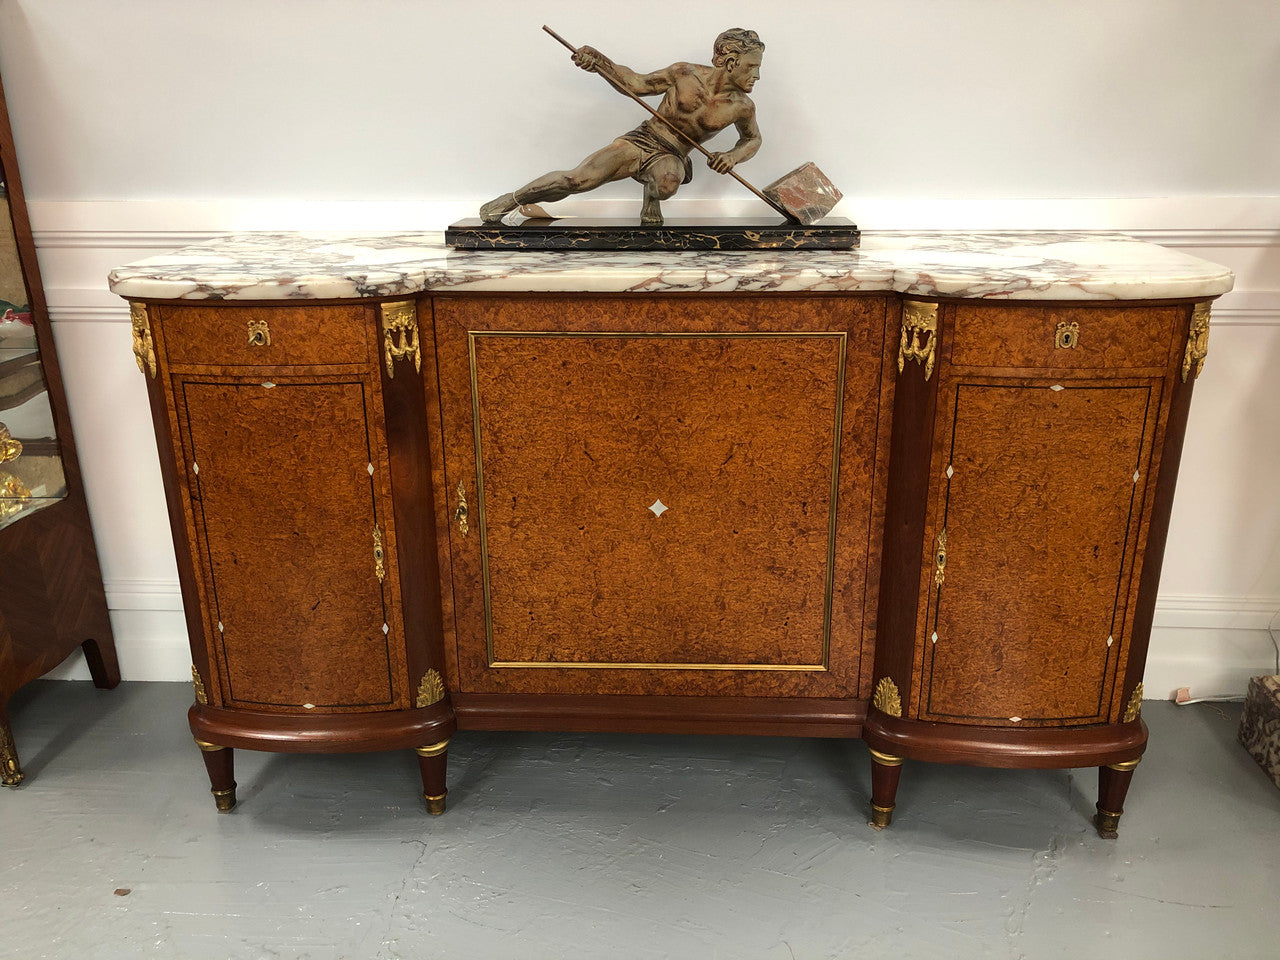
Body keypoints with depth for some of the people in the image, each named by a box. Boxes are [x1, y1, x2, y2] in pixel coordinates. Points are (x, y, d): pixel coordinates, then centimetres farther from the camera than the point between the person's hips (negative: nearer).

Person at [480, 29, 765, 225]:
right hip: (640, 141, 0)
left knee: (668, 182, -41)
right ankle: (510, 200, 5)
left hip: (672, 157, 0)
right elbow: (636, 83, 4)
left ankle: (651, 199, -3)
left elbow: (753, 139, 15)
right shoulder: (685, 73, -7)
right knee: (576, 179, -15)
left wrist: (732, 155, -7)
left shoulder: (742, 106, -5)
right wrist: (598, 62, -10)